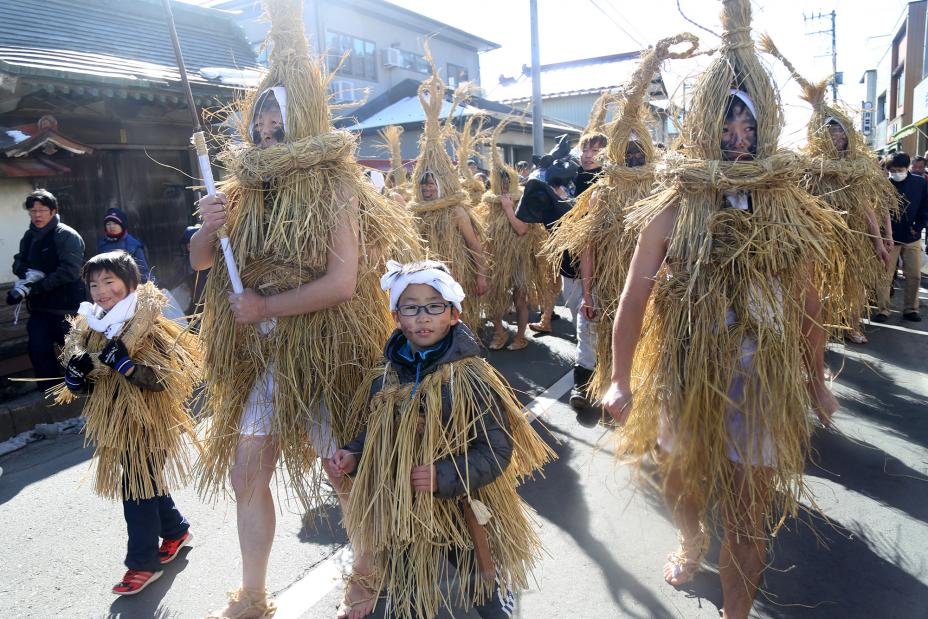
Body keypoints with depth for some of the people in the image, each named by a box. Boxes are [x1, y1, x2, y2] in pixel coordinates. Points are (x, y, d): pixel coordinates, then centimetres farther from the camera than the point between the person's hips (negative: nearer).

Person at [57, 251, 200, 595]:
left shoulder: (148, 327, -16)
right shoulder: (90, 329, 5)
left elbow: (165, 379, -21)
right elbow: (83, 387, 13)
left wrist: (127, 365, -33)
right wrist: (76, 376, -9)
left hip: (146, 423, -7)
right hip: (116, 425, 7)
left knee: (137, 491, -1)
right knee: (148, 484, 20)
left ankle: (143, 562, 15)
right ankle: (176, 531, 41)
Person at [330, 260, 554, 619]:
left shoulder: (471, 379, -20)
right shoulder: (385, 380, -4)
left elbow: (498, 450, -19)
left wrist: (444, 477, -27)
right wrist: (354, 455, -7)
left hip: (466, 516, -3)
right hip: (405, 518, 4)